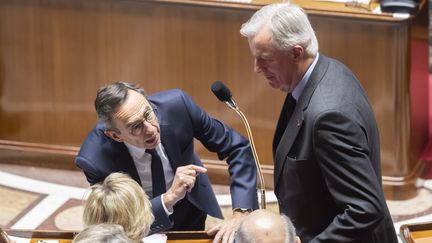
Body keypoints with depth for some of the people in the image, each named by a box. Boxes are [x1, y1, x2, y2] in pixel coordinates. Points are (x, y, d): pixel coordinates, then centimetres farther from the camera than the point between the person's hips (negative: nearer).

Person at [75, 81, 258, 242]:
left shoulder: (176, 105, -24)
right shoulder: (94, 159, -29)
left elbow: (238, 148, -15)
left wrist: (240, 216, -25)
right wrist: (169, 198, -37)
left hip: (196, 216, 1)